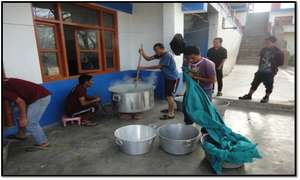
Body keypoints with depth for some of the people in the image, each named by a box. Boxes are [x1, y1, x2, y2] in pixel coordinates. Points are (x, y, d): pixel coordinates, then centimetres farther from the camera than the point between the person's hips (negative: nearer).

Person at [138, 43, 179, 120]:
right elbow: (148, 58, 5)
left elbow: (158, 66, -24)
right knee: (168, 94, 18)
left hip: (172, 78, -10)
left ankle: (171, 113, 0)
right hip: (168, 77, 10)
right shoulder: (160, 55, 6)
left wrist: (144, 67, -23)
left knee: (169, 95, -8)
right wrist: (142, 53, -15)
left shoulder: (167, 56, -23)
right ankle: (170, 109, 33)